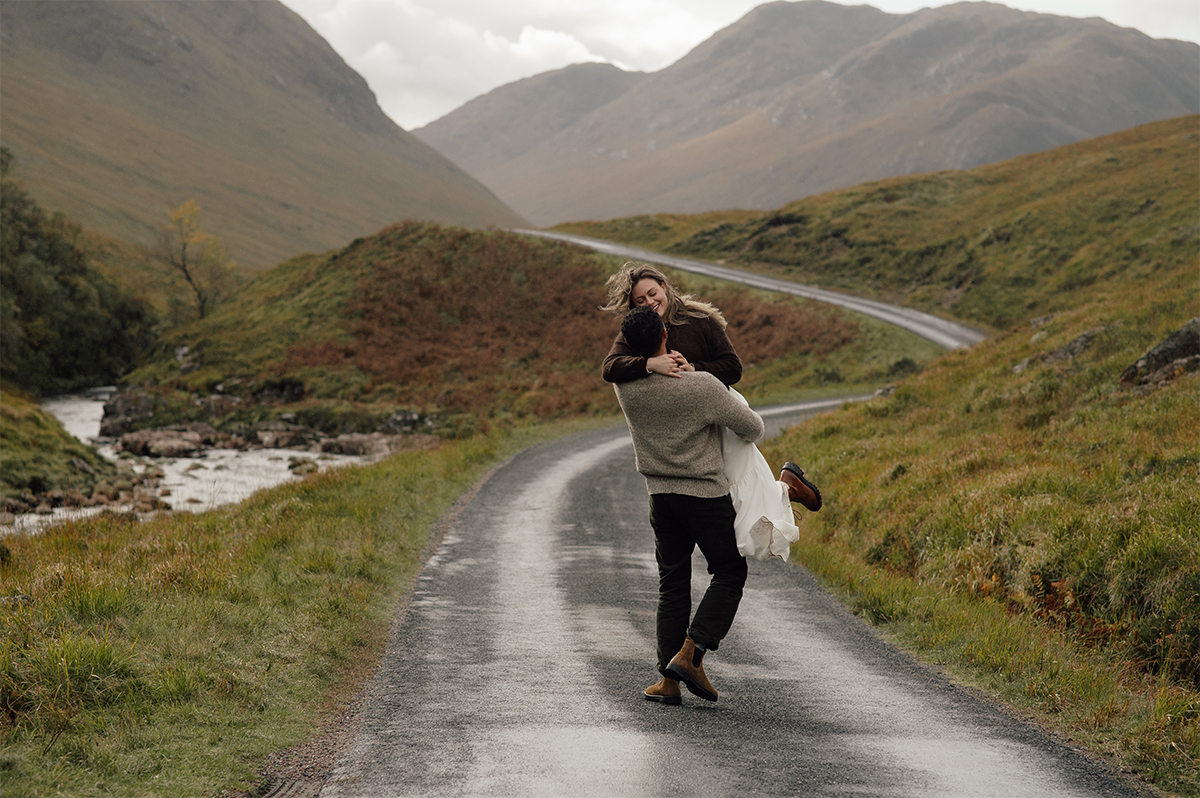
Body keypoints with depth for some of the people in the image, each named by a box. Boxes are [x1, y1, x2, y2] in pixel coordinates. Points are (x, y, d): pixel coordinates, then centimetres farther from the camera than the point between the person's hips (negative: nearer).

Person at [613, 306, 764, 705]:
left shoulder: (625, 386, -9)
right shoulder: (703, 386, -21)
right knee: (729, 574, 12)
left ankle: (669, 680, 6)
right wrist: (744, 411, 13)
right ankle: (690, 654, -2)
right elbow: (751, 428, -9)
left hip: (660, 494, 4)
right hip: (707, 494, -4)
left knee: (672, 586, 11)